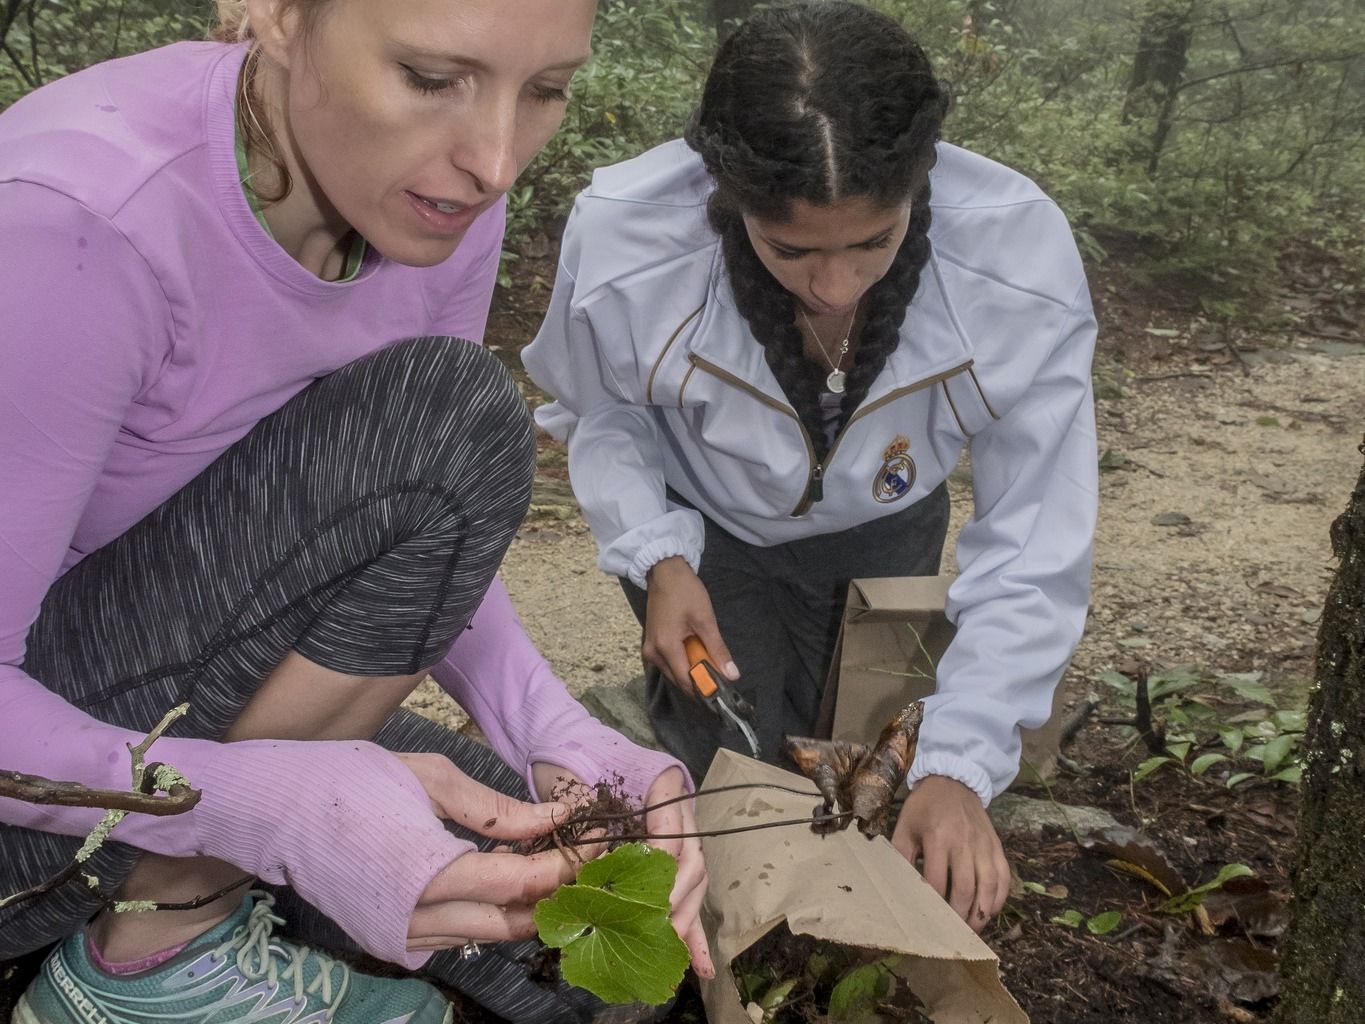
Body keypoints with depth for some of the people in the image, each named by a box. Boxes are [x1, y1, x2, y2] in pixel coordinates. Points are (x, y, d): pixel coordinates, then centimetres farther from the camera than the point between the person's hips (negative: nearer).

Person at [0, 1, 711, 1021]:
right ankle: (158, 939, -10)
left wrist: (558, 732, -20)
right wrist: (275, 806, -42)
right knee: (449, 420, -26)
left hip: (211, 699, 7)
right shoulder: (83, 219, -31)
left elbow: (419, 547, -3)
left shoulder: (437, 195, -10)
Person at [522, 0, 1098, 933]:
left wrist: (959, 767, -32)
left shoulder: (1021, 261, -37)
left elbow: (1035, 543, -27)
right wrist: (659, 560, -27)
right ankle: (666, 692, 26)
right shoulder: (623, 244, -36)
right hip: (703, 521, -1)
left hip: (882, 526, 2)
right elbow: (598, 410, -11)